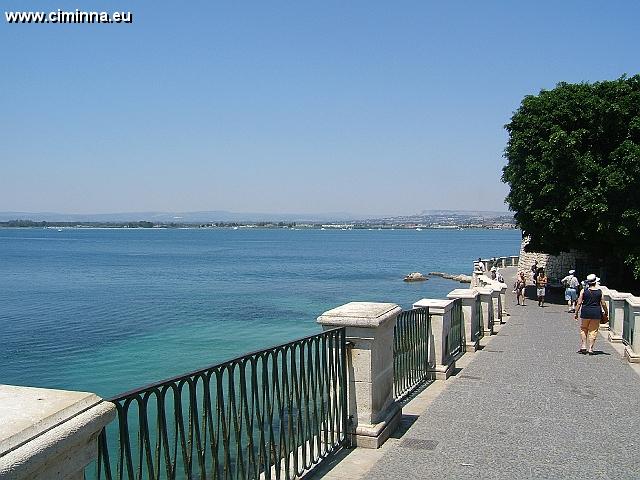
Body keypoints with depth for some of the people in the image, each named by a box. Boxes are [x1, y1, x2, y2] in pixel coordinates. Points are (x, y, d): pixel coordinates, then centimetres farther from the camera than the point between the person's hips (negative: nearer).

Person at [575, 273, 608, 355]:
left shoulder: (583, 291, -3)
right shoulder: (599, 291, -1)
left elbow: (579, 303, -5)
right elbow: (603, 304, 2)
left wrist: (576, 313, 1)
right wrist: (606, 312, 17)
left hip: (585, 312, -1)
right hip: (596, 313, 1)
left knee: (583, 330, 14)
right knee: (593, 331, 6)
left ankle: (583, 347, 8)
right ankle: (590, 349, 6)